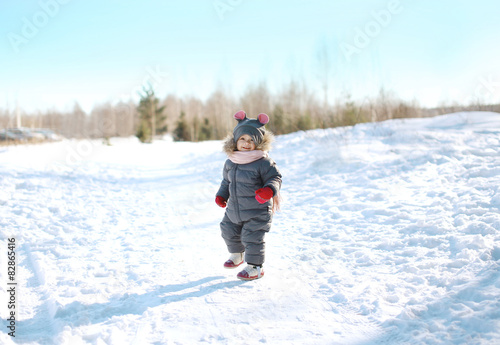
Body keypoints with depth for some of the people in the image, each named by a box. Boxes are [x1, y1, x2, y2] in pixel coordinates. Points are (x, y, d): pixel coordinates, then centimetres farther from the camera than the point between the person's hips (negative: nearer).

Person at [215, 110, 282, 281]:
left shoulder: (263, 162, -16)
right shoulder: (230, 162, 3)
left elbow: (275, 177, -14)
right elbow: (226, 181, 18)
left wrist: (269, 190, -33)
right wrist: (221, 195, 8)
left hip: (257, 210, -7)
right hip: (234, 209, 7)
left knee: (251, 237, -5)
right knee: (229, 232, 20)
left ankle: (255, 267, 14)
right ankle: (236, 255, 46)